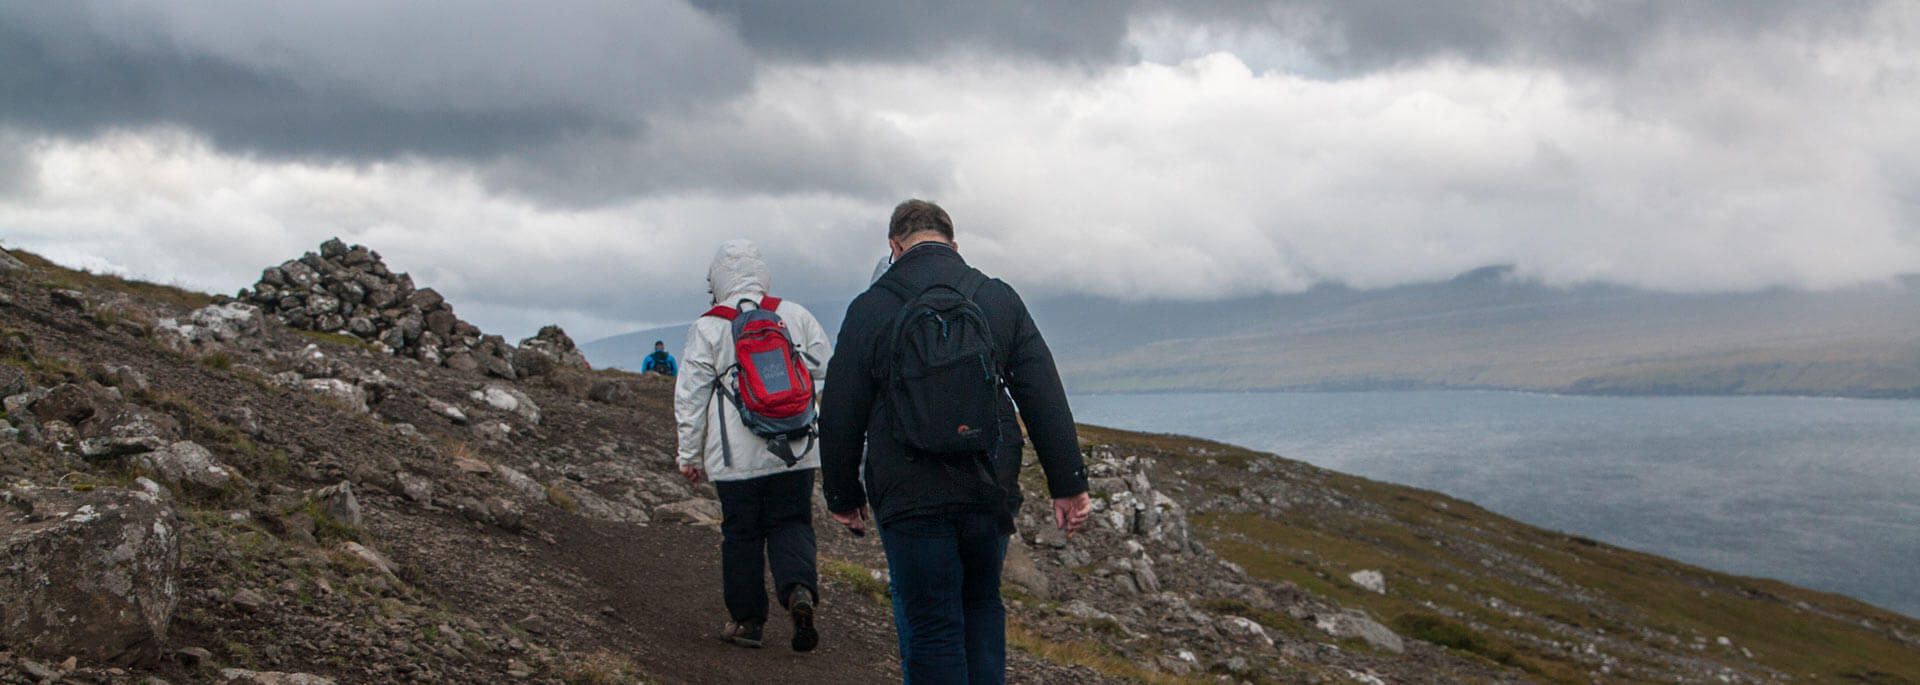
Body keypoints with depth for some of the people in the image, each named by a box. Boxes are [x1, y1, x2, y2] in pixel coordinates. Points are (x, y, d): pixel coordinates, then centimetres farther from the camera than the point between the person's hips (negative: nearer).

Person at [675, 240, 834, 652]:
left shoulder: (708, 327, -3)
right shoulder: (796, 315, 1)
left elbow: (690, 395, -1)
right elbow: (826, 366, 8)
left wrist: (690, 454, 7)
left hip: (736, 455, -1)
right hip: (795, 451, 1)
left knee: (741, 533, 10)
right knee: (791, 524, 9)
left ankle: (745, 619, 16)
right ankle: (799, 590, -17)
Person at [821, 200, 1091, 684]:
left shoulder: (870, 308, -2)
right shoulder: (1000, 299, 5)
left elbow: (840, 416, -1)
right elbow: (1046, 400, 2)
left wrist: (842, 496, 11)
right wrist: (1069, 485, 4)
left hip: (910, 498, -3)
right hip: (990, 492, 3)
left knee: (933, 626, 4)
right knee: (982, 603, 22)